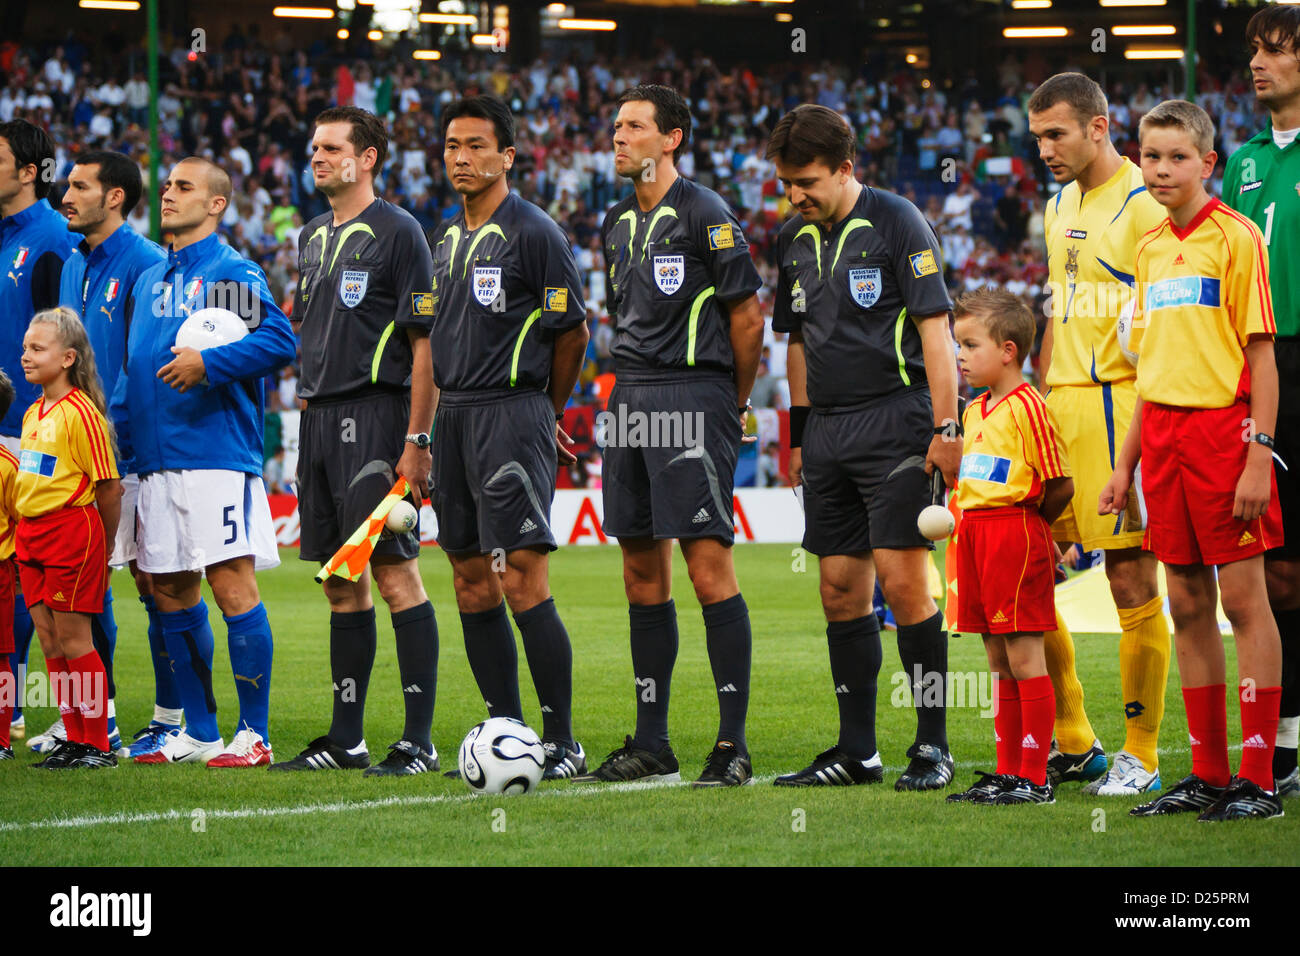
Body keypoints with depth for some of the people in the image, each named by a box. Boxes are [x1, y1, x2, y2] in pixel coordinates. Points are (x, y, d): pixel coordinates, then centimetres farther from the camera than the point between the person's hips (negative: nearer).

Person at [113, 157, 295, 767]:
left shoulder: (232, 272, -4)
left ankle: (253, 734, -4)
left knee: (232, 585, -8)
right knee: (171, 594, 9)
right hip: (156, 459, 8)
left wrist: (208, 363, -21)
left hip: (217, 456, -8)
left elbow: (279, 339, -17)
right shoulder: (148, 281, 20)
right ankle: (198, 732, 17)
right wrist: (115, 431, 15)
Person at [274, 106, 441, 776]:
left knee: (394, 571, -9)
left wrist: (417, 440, -16)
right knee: (341, 582, 10)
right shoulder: (312, 237, 17)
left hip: (375, 415, -8)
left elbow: (425, 342, -10)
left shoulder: (397, 232, -6)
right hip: (319, 417, 8)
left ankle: (418, 739, -8)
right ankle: (346, 739, 15)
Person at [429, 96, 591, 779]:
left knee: (522, 583, -13)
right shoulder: (445, 238, 16)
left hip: (513, 414, -8)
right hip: (454, 416, 8)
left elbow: (571, 332, -3)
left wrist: (546, 413, 7)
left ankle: (562, 744, -9)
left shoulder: (533, 233, -8)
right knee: (472, 587, 8)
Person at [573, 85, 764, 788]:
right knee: (642, 574, 8)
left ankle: (732, 743, -9)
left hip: (694, 396, -8)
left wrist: (736, 402, 2)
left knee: (709, 568, -11)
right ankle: (651, 743, 13)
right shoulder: (617, 221, 16)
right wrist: (633, 387, 18)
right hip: (629, 399, 8)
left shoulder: (704, 214, -6)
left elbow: (746, 313, -4)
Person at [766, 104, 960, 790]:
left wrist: (946, 428, -13)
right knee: (840, 590, 6)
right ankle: (856, 751, 12)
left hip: (894, 423, -7)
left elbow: (934, 327, -9)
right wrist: (798, 432, 19)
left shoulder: (896, 223, -6)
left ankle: (933, 746, -3)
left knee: (902, 583, -11)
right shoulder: (794, 239, 14)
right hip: (829, 434, 7)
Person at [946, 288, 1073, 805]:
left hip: (1016, 532, -9)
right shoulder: (974, 412, 15)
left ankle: (1034, 778, -5)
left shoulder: (1026, 406, -12)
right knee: (999, 660, 12)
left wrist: (1021, 521, 1)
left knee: (1023, 656, -7)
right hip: (975, 532, 9)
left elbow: (1061, 486, -12)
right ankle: (1007, 771, 17)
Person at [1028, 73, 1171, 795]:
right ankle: (1073, 746, 17)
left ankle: (1140, 757, 4)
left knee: (1132, 583, -3)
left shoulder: (1144, 207, -9)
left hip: (1119, 403, -8)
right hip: (1057, 405, 8)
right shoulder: (1060, 205, 17)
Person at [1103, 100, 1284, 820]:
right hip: (1162, 434, 7)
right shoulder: (1151, 249, 15)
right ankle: (1208, 772, 13)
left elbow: (1261, 354, -9)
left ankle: (1258, 779, -4)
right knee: (1187, 605, 7)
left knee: (1243, 599, -5)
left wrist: (1259, 455, -15)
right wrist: (1125, 464, 18)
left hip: (1223, 424, -7)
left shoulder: (1235, 238, -5)